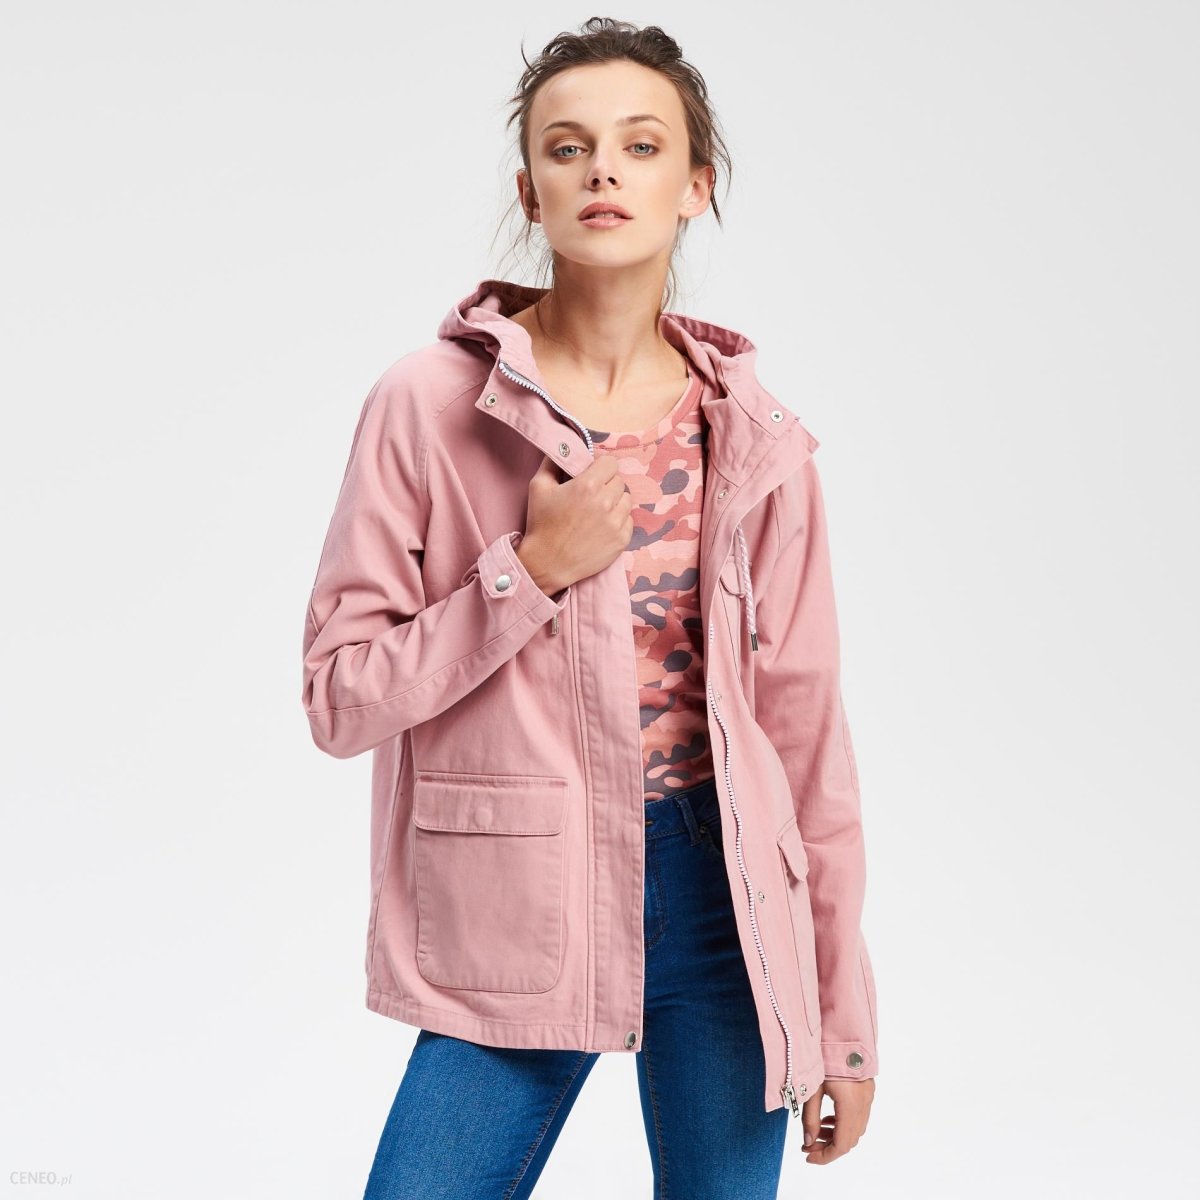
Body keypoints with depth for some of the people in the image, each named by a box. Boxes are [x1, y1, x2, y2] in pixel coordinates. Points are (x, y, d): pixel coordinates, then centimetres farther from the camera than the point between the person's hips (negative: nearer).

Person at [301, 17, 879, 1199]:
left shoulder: (755, 438, 2)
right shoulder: (430, 406, -4)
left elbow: (804, 722, 5)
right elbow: (339, 697, -4)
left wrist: (844, 1017, 6)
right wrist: (532, 570, -16)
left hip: (723, 902, 2)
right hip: (514, 920, -2)